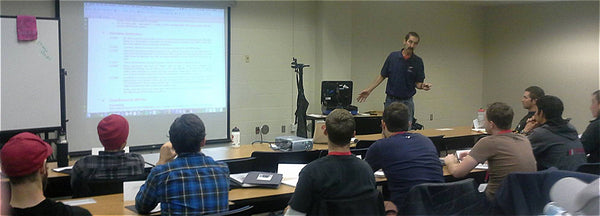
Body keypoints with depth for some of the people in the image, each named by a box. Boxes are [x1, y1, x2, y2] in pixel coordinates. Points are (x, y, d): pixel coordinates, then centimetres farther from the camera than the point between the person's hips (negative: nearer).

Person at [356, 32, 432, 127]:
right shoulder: (393, 56, -1)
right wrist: (369, 90, 3)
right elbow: (382, 76, 6)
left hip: (407, 102, -1)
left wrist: (422, 86, -24)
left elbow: (418, 82, -1)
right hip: (390, 100, 1)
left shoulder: (418, 61, -4)